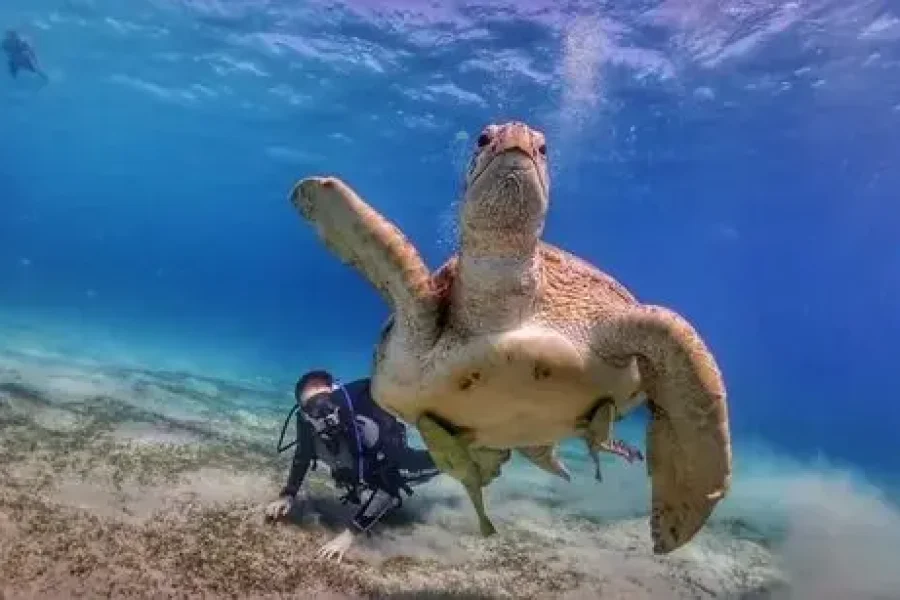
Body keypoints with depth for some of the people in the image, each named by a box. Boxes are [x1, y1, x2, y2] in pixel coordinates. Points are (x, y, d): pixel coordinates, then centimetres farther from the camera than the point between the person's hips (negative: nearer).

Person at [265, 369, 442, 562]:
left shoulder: (368, 423, -48)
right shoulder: (307, 425, -32)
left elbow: (388, 484, -47)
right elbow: (302, 458, -9)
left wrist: (350, 533, -49)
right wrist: (287, 496, -23)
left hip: (396, 462, -5)